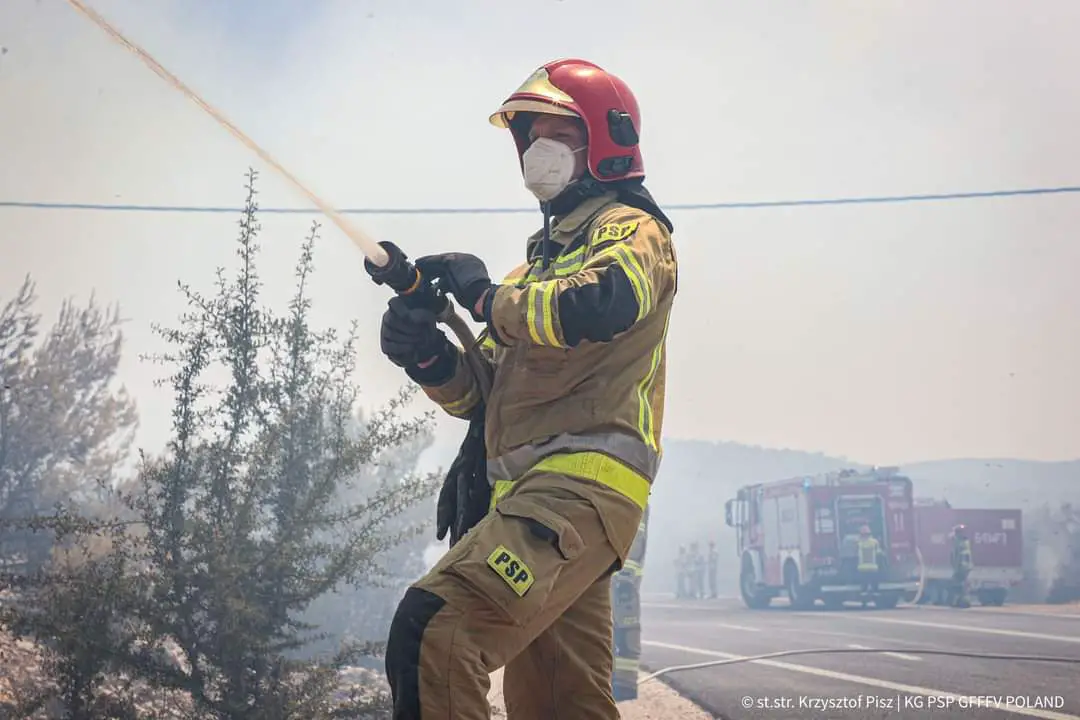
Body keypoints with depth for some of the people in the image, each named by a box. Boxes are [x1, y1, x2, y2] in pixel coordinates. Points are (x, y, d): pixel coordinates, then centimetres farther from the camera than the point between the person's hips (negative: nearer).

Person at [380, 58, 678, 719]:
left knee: (432, 629, -27)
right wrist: (430, 358, 3)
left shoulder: (632, 230, 4)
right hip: (534, 493, 9)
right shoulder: (543, 258, 29)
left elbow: (599, 304, -22)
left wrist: (487, 297, -8)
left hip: (582, 485, -9)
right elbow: (489, 394, 24)